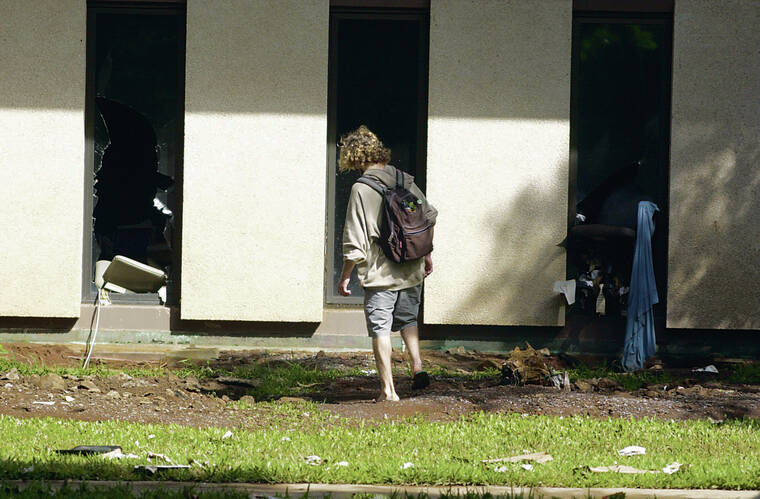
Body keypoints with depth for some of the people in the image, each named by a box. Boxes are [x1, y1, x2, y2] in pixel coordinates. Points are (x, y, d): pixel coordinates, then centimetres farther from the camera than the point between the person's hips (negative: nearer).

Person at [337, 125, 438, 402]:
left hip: (380, 274, -5)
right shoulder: (406, 181, 1)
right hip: (412, 270, 5)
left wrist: (344, 276, -5)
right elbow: (429, 215, 12)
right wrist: (426, 255, 26)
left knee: (380, 327, 3)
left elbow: (355, 243, -16)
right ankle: (417, 366, 12)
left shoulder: (361, 189, -16)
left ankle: (388, 389, 2)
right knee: (408, 319, 25)